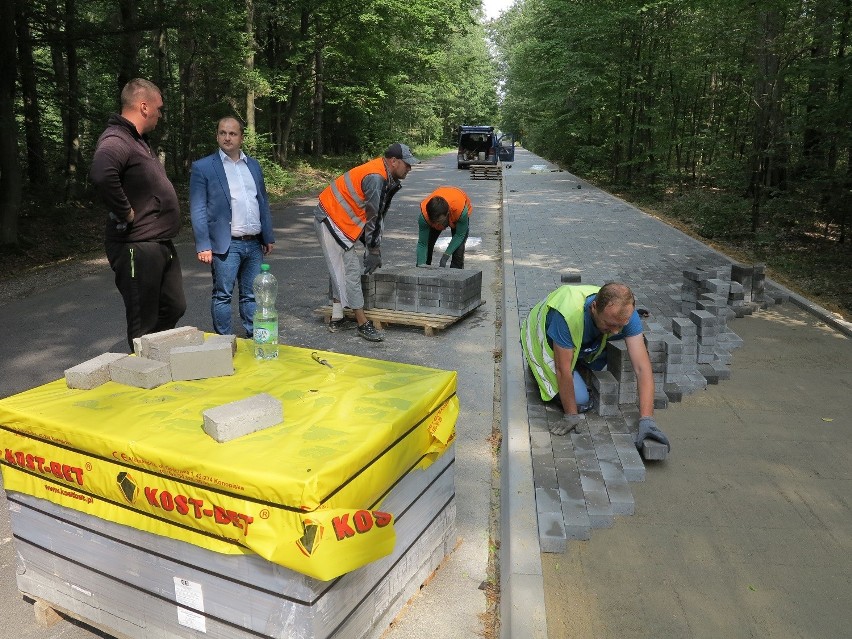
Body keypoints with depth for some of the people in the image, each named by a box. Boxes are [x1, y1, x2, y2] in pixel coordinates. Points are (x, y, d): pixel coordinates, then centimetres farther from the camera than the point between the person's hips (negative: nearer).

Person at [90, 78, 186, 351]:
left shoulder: (139, 140, 15)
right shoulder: (116, 141, -18)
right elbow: (101, 174, -40)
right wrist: (126, 214, -28)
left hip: (160, 244, 10)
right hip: (137, 248, -10)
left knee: (173, 309, 20)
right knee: (144, 325, 1)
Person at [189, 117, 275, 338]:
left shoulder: (253, 165, 14)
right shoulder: (202, 167, -2)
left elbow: (263, 202, 18)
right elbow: (198, 210, -6)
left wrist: (268, 237, 14)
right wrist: (203, 246, -13)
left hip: (254, 244, 5)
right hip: (226, 245, -4)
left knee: (252, 295, 11)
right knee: (223, 296, 2)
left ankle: (254, 337, 20)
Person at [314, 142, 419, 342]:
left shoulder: (385, 177, 7)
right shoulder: (375, 178, -24)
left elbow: (379, 214, 11)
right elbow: (372, 218, -20)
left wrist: (374, 249, 11)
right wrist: (373, 251, -11)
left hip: (338, 220, 11)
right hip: (330, 220, -11)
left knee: (342, 272, 14)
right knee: (351, 271, -8)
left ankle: (337, 319, 22)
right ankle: (363, 324, -3)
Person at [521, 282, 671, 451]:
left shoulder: (626, 314, -30)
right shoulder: (569, 313, -45)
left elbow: (642, 367, -32)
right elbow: (563, 371, -36)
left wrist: (647, 419, -40)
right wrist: (570, 415, -26)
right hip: (544, 343, -6)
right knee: (580, 400, -16)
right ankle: (538, 370, 8)